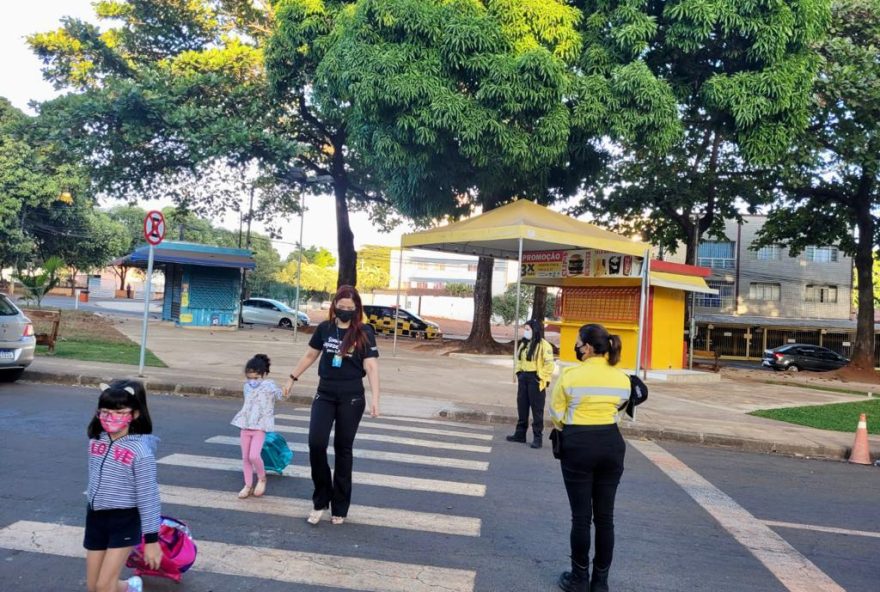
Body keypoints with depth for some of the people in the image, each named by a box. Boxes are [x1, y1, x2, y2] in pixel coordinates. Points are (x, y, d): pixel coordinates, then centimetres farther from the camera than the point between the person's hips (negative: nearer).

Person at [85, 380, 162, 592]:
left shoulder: (140, 450, -21)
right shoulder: (96, 441, -3)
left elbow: (148, 497, -17)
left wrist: (151, 539, -14)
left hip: (124, 521, -6)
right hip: (95, 518, 6)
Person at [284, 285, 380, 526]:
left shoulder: (364, 332, -7)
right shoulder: (324, 328, 3)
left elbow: (371, 366, -13)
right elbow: (310, 355, 16)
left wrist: (375, 398, -22)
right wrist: (292, 378, 19)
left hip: (352, 398, -2)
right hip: (324, 395, 2)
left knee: (343, 449, 5)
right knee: (316, 443, -12)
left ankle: (339, 507, 18)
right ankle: (320, 500, 7)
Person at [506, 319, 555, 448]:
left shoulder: (543, 345, -13)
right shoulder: (523, 344, 11)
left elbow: (549, 364, -15)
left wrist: (541, 377, -15)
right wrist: (519, 372, 11)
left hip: (535, 380, -8)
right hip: (523, 378, 8)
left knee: (537, 409, 0)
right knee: (522, 407, 13)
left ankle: (538, 437, 6)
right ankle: (520, 434, 22)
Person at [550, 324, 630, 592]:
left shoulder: (571, 374, -12)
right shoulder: (622, 378, 1)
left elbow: (556, 414, -4)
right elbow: (617, 408, 9)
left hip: (578, 446, -4)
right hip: (611, 444, 4)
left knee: (581, 516, 5)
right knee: (605, 516, 10)